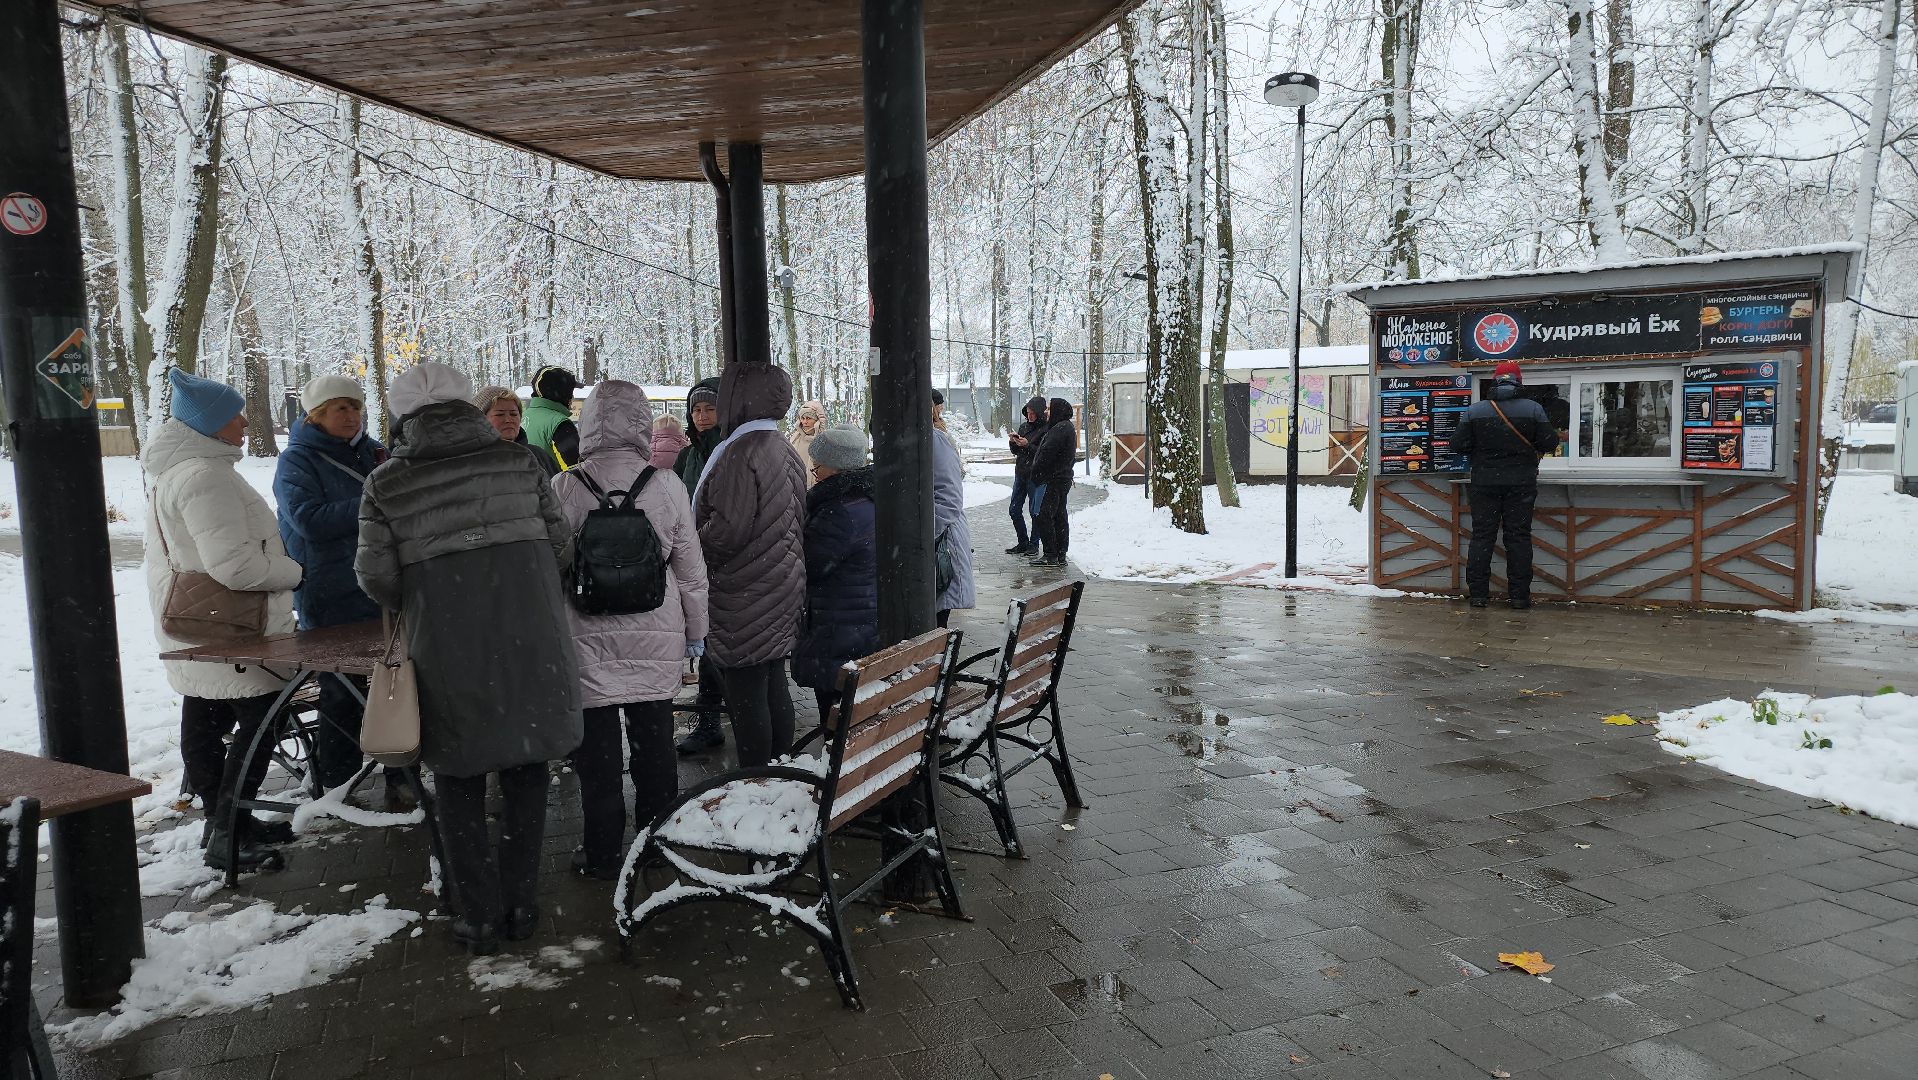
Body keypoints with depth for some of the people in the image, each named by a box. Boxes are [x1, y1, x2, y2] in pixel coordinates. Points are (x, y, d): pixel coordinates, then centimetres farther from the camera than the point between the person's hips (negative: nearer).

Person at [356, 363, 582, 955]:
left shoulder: (386, 484, -2)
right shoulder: (516, 461, 1)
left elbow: (376, 575, -3)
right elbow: (561, 545, 1)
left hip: (448, 655, -1)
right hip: (530, 645, 1)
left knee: (459, 784, 15)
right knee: (525, 774, 16)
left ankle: (480, 916, 20)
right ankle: (520, 906, 23)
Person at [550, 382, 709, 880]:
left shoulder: (564, 489, -10)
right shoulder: (666, 486, -6)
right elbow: (691, 569, 0)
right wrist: (696, 630, 12)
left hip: (588, 641, -1)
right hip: (656, 639, 2)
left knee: (597, 749, 9)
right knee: (654, 741, 15)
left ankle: (603, 853, 19)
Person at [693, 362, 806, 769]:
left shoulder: (742, 452, -17)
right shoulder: (785, 451, 13)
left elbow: (728, 529, -24)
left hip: (745, 598, -9)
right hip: (782, 592, 9)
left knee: (745, 693, -2)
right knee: (774, 686, 16)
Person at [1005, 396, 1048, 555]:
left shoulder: (1046, 429, -9)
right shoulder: (1024, 427, 12)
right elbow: (1015, 451, 16)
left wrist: (1027, 445, -21)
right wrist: (1013, 442, -4)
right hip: (1021, 473, 7)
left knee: (1035, 511, -1)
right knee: (1014, 509, 8)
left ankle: (1034, 544, 10)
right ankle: (1023, 543, 19)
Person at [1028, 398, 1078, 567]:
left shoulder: (1060, 429, -17)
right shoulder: (1068, 427, 17)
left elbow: (1046, 453, -20)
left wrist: (1036, 474, -11)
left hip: (1052, 480, -11)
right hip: (1063, 478, 11)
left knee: (1042, 516, -8)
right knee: (1059, 517, 12)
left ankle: (1050, 555, -8)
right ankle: (1060, 555, 16)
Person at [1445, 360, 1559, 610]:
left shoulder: (1474, 411, -4)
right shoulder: (1533, 409, -5)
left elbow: (1458, 445, -4)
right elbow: (1550, 443, -4)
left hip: (1484, 483, 0)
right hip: (1521, 483, 0)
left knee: (1482, 536, 6)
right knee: (1519, 537, 5)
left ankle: (1478, 593, 5)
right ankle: (1519, 595, 7)